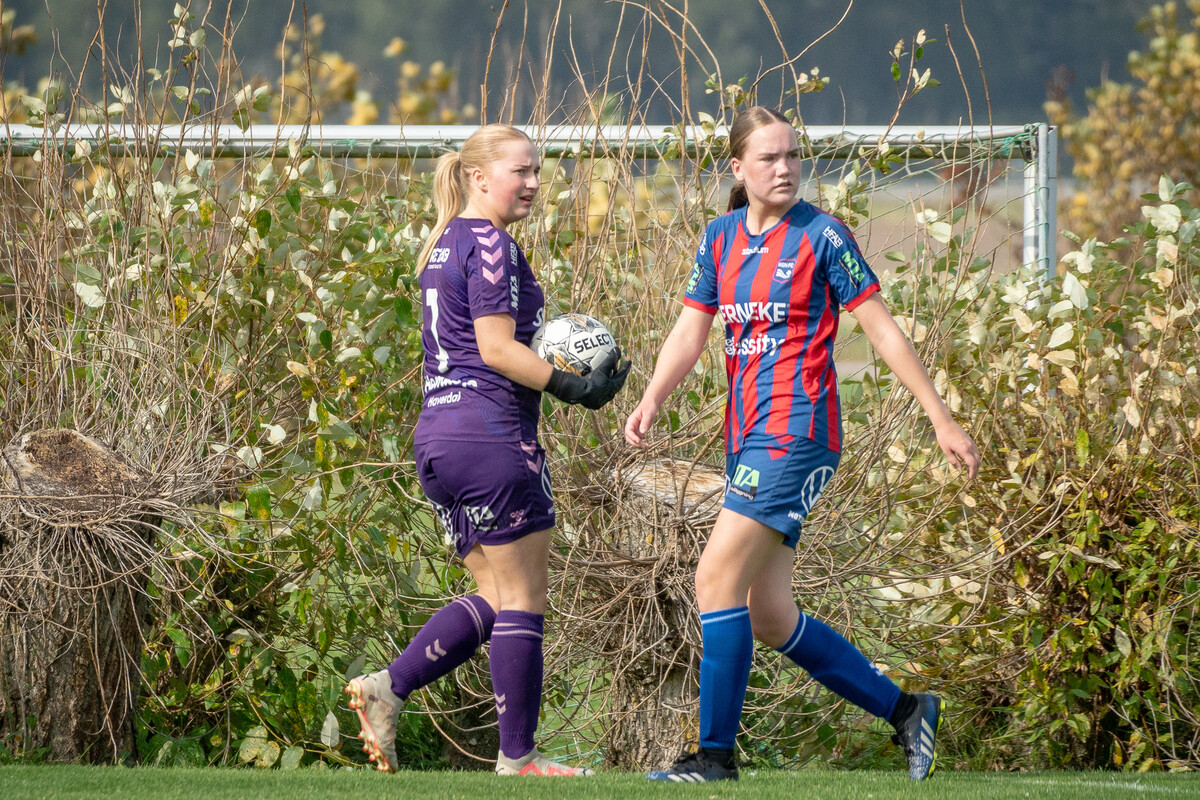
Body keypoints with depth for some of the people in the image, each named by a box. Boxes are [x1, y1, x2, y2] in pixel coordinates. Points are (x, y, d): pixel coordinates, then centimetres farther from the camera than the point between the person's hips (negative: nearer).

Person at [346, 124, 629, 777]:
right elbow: (496, 348, -16)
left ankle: (388, 687, -1)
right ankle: (517, 758, 0)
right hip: (491, 433, -9)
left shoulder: (443, 246, 19)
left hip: (437, 431, 9)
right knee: (522, 599, -2)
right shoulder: (490, 245, -9)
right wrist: (575, 388, -16)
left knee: (494, 597, 13)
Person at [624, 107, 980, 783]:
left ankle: (716, 755, -8)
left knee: (718, 578, -14)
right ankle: (906, 710, 21)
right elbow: (691, 331, 12)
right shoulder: (721, 238, 12)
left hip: (797, 433, -7)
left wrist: (943, 421, -3)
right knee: (769, 618, 8)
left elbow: (882, 328, -3)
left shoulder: (822, 235, -5)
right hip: (749, 438, 7)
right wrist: (652, 402, -7)